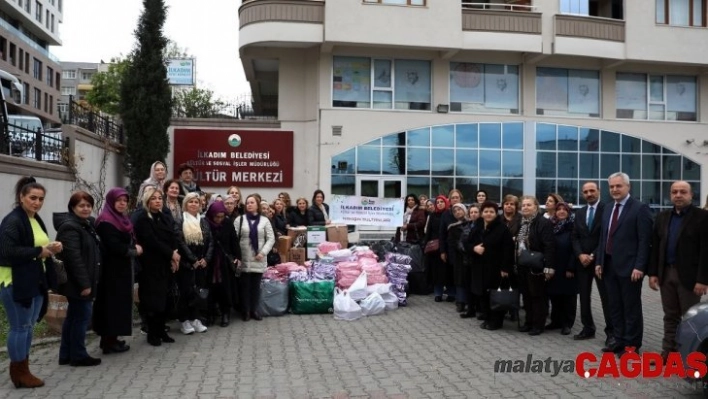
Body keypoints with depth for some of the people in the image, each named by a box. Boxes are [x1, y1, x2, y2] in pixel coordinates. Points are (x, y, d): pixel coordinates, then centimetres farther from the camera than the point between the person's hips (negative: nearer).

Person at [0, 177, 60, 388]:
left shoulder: (36, 220, 13)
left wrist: (50, 248, 4)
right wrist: (38, 251, -19)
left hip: (36, 282, 9)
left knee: (28, 326, 15)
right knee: (19, 327, 0)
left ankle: (24, 370, 25)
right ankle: (18, 372, 13)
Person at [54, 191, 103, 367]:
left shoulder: (87, 224, 15)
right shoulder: (70, 227, -17)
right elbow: (74, 258, -24)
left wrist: (89, 281, 18)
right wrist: (84, 283, -25)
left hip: (84, 280, 10)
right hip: (77, 282, -10)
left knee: (74, 316, 14)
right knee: (82, 316, -4)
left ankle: (66, 355, 23)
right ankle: (78, 355, 7)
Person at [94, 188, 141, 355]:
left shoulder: (122, 219, 15)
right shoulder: (106, 221, -14)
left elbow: (130, 240, 15)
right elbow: (114, 246, -22)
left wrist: (135, 247, -7)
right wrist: (134, 250, -9)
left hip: (122, 268, 9)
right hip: (112, 269, -9)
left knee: (119, 302, 12)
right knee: (112, 303, -5)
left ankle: (111, 338, 19)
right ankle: (109, 341, 2)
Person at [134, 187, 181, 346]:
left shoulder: (166, 218, 14)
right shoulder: (142, 219, -6)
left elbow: (174, 239, 6)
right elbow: (152, 241, -17)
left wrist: (174, 257, -10)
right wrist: (171, 253, -13)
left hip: (166, 264, 6)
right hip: (150, 265, -6)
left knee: (164, 298, 8)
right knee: (153, 299, -3)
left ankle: (161, 331, 17)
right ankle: (152, 333, 7)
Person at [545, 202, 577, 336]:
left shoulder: (573, 226, -8)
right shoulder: (552, 226, 9)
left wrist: (571, 267, -17)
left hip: (568, 268, -5)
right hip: (554, 267, 5)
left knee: (568, 296, 5)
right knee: (554, 295, 10)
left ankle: (567, 323, 13)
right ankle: (556, 321, 21)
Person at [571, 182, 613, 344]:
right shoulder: (579, 213, 14)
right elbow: (575, 237, 10)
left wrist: (593, 256, -13)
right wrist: (580, 255, -6)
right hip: (582, 261, 6)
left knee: (606, 297, -2)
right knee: (584, 297, 9)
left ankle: (611, 332, 5)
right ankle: (588, 328, 19)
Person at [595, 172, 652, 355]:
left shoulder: (640, 208, -8)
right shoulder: (608, 209, 14)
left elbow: (645, 240, -13)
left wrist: (639, 266, -18)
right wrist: (599, 262, 11)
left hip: (629, 267, -7)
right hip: (610, 266, 7)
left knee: (632, 308, 3)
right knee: (615, 307, 12)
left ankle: (632, 345, 13)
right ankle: (619, 341, 23)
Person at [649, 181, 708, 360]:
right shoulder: (662, 217, 11)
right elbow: (655, 247, 10)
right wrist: (653, 273, 4)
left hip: (689, 275, -5)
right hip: (666, 273, 5)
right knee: (670, 316, 12)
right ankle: (669, 351, 19)